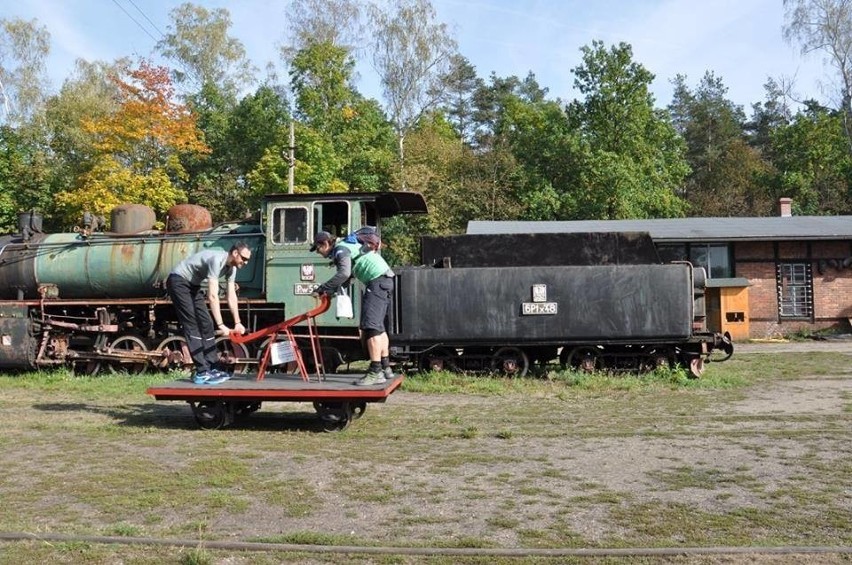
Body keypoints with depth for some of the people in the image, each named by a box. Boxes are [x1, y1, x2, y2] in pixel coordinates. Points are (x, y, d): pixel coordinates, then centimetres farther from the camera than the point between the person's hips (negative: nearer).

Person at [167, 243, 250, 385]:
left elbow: (231, 296, 2)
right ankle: (202, 373, -17)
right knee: (192, 326, -15)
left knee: (206, 324, 5)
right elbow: (213, 296, -35)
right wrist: (221, 325, -36)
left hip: (193, 285, 10)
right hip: (178, 281, -10)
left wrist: (237, 323, -3)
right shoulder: (217, 260, -31)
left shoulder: (232, 267, -1)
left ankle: (213, 369, 9)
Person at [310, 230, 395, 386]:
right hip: (385, 280, 11)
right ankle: (386, 368, 25)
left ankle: (375, 372, -16)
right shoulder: (345, 246, 20)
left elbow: (344, 274, -29)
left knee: (370, 326, -14)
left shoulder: (341, 250, -11)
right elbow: (347, 275, 24)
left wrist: (321, 289, -26)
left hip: (378, 281, -11)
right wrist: (331, 290, 14)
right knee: (378, 326, 18)